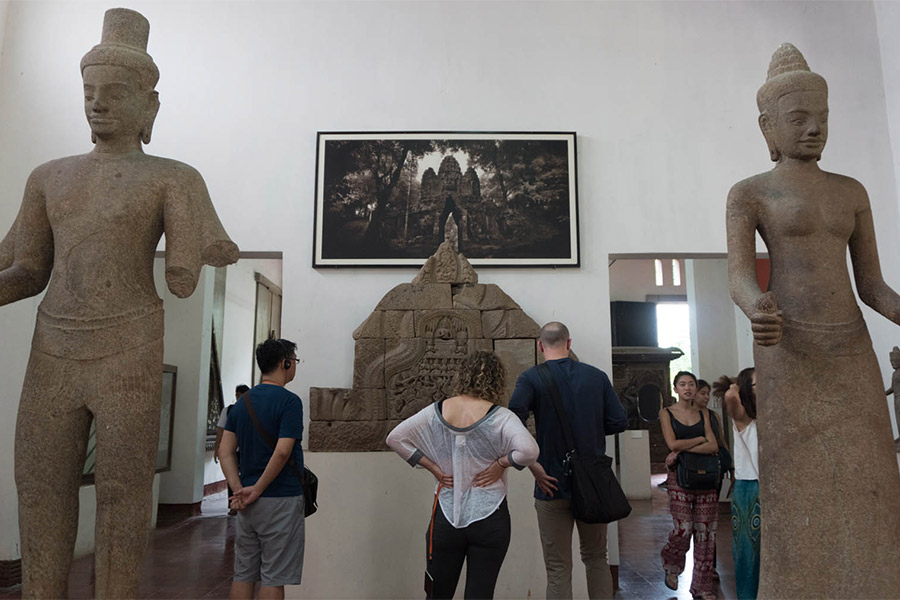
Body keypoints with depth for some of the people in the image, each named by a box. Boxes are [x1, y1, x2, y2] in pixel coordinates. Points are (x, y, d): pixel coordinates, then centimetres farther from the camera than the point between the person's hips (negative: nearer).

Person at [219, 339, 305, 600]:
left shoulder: (243, 401, 9)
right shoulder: (289, 401, -14)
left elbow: (225, 451, 5)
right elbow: (282, 452, -23)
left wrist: (239, 489, -2)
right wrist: (257, 490, -13)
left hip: (248, 504, 7)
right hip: (281, 500, -7)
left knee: (243, 574, 15)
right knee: (274, 577, 3)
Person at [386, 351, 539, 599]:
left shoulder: (436, 412, -3)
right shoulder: (499, 417, -13)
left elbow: (395, 438, 1)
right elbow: (529, 450, -27)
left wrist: (432, 467, 0)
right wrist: (500, 464, -10)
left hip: (445, 516, 3)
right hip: (489, 518, -2)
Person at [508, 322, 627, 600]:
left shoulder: (531, 378, -8)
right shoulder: (597, 376, 2)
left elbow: (513, 422, -25)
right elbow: (619, 421, 0)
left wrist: (532, 464, -17)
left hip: (554, 485, -3)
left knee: (558, 570, 8)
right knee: (596, 559, 21)